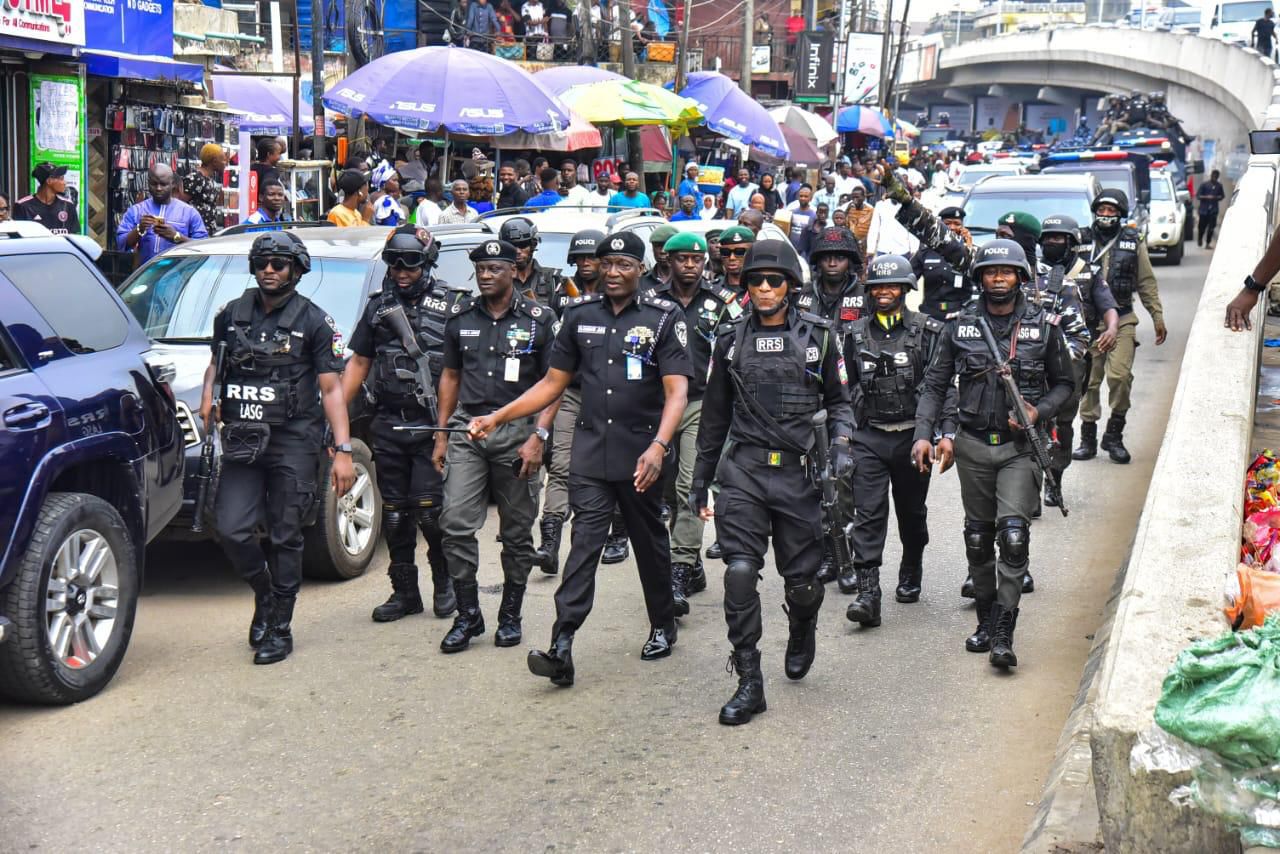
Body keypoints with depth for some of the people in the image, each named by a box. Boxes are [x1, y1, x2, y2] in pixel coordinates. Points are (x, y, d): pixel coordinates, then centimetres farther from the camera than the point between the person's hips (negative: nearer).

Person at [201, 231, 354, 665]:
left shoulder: (313, 321, 1)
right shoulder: (232, 315, 11)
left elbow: (331, 389, -2)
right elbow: (217, 359, 27)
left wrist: (343, 450, -10)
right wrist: (208, 394, 4)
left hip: (293, 441, -3)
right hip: (243, 438, 3)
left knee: (285, 537, 0)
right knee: (231, 529, -7)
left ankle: (279, 629, 12)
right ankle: (264, 593, 22)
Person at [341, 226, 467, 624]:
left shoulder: (452, 305, -1)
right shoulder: (378, 306, 12)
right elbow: (359, 362, 17)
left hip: (432, 426, -4)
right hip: (387, 424, 4)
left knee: (430, 509, -8)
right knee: (394, 513, 8)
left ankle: (445, 583, 13)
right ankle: (404, 592, 19)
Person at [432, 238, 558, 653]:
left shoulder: (539, 319, -1)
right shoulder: (461, 318, 9)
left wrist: (538, 436, -12)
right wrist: (441, 434, 11)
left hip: (517, 430, -2)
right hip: (467, 430, 2)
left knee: (517, 532, 6)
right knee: (455, 524, -7)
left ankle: (510, 616, 19)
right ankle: (468, 614, 5)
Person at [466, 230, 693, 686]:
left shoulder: (664, 318, -5)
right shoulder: (581, 315, 7)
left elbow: (676, 392, -14)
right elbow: (553, 382, 13)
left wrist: (657, 447, -29)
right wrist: (497, 417, 5)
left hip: (641, 455, -2)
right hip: (591, 451, 2)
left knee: (650, 542, 13)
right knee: (585, 543, -8)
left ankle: (663, 628, 32)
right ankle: (561, 647, -16)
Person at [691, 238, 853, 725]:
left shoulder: (819, 336, 4)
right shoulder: (732, 342, 9)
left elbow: (838, 400, 11)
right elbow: (715, 415, 15)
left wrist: (840, 446, -8)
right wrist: (700, 480, 16)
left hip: (798, 472, -1)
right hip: (744, 471, 1)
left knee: (801, 579, 6)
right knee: (740, 571, -13)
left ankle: (801, 632, 42)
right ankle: (749, 684, -5)